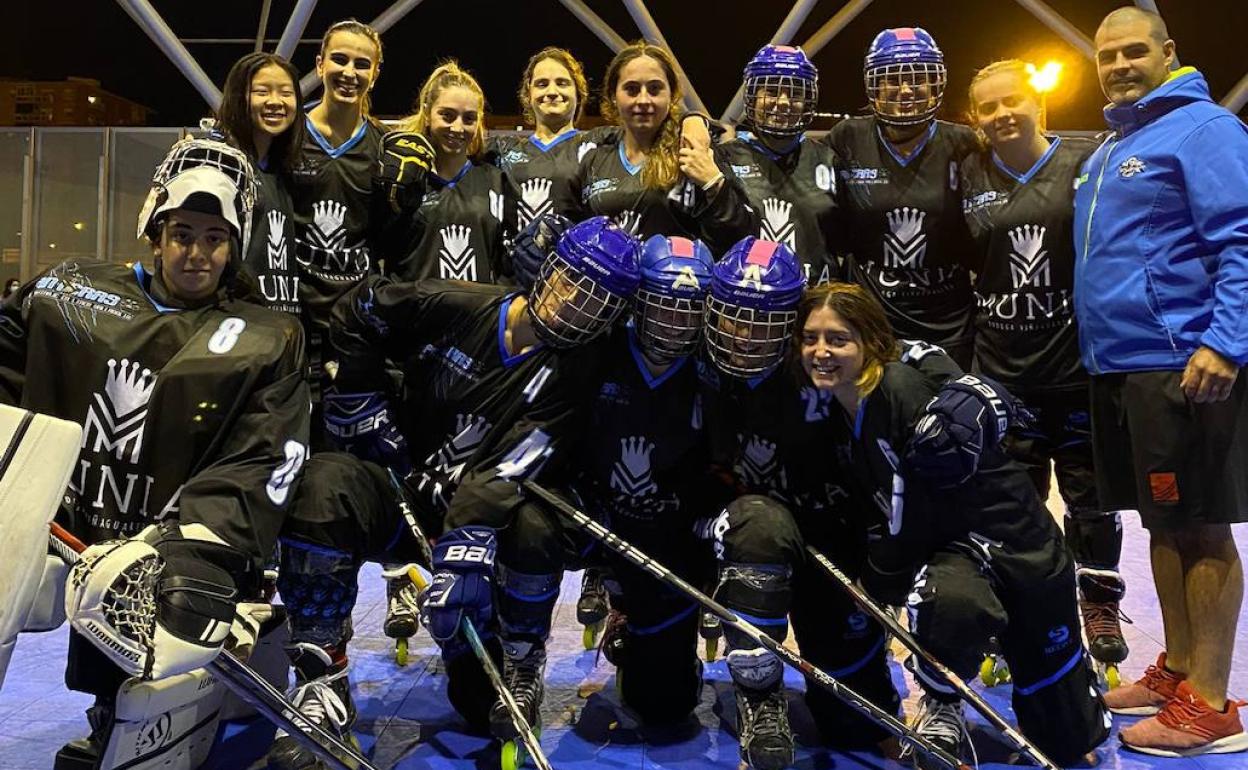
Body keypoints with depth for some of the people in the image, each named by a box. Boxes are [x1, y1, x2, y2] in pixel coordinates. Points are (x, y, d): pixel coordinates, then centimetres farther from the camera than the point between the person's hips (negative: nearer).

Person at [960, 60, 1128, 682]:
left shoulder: (1087, 160, -2)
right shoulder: (967, 179, 5)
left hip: (1081, 359, -2)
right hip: (1003, 367, 2)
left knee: (1091, 495, 9)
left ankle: (1101, 611, 28)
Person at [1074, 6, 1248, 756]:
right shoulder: (1107, 151, 20)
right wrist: (1099, 351, 19)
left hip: (1182, 364, -9)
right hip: (1118, 365, 9)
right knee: (1165, 524, 14)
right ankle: (1177, 671, 26)